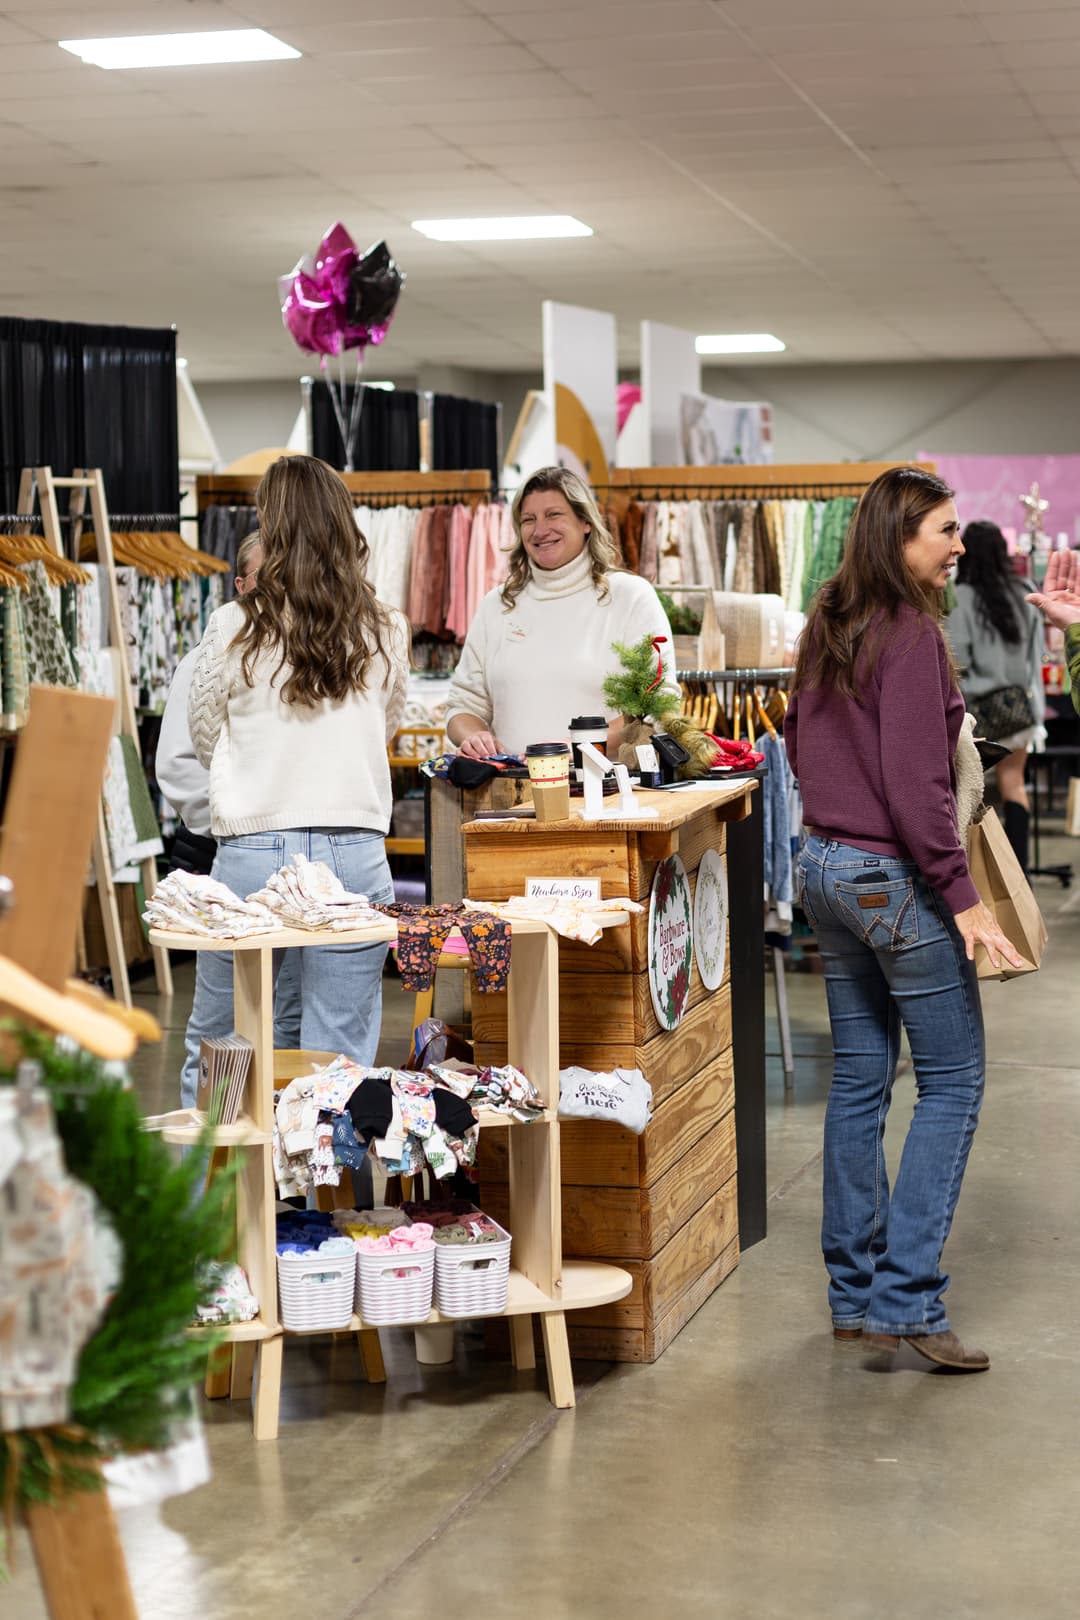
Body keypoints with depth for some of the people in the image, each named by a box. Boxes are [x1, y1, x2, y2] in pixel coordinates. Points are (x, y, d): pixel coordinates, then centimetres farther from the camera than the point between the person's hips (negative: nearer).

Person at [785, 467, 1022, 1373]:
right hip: (894, 878, -9)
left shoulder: (827, 628, 10)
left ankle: (856, 1295, 18)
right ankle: (905, 1298, -5)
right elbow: (915, 785, -21)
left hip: (824, 867, 9)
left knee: (859, 1079, 13)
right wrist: (963, 897, -19)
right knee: (952, 1083, -1)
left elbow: (799, 746, 20)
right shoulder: (911, 634, -16)